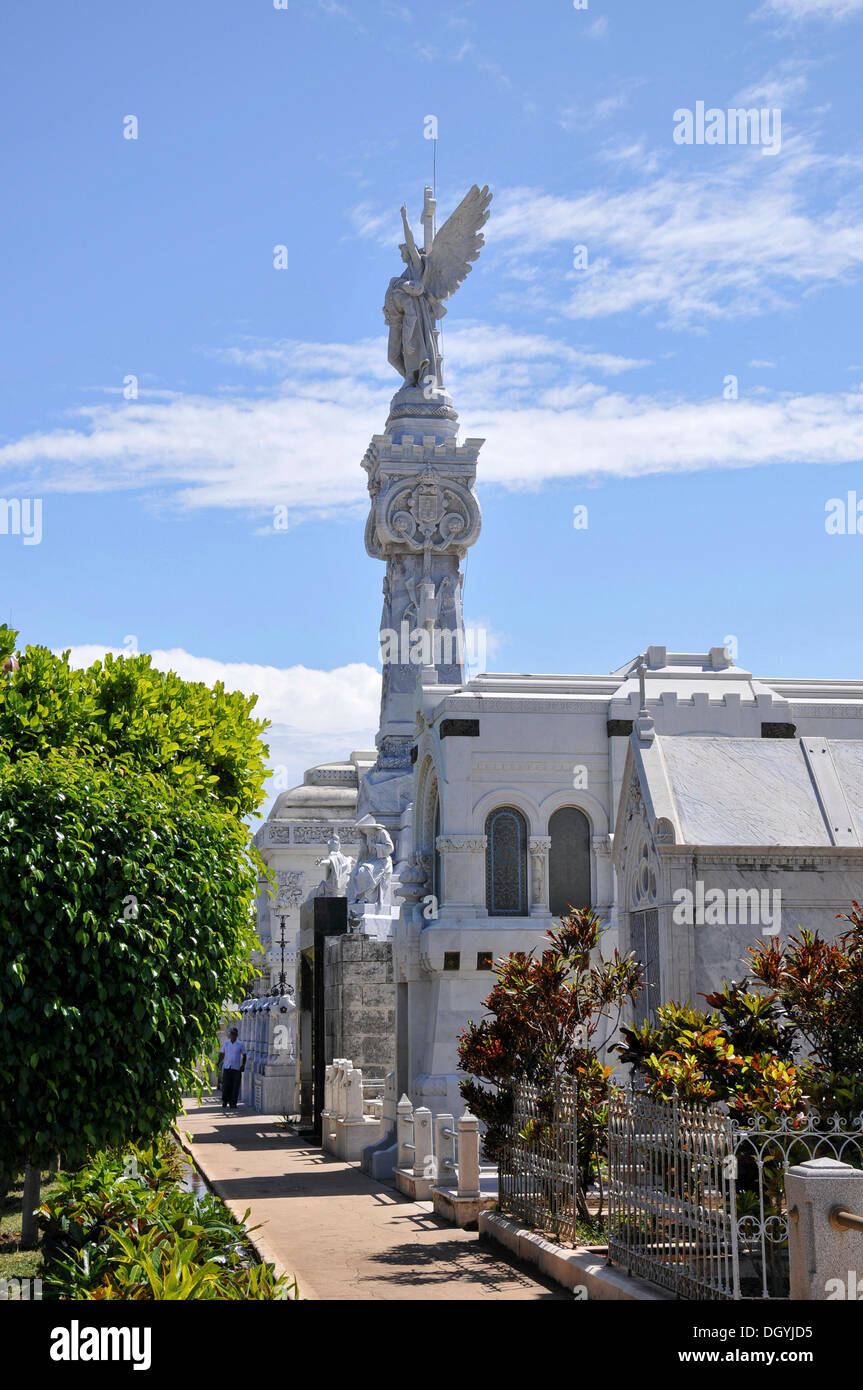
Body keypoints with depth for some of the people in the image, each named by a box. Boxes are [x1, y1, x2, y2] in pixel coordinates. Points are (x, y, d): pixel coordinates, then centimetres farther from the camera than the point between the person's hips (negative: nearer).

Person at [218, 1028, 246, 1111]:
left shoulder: (240, 1044, 1)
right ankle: (225, 1102, 15)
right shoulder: (225, 1043, 6)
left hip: (236, 1068, -1)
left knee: (235, 1087, -2)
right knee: (225, 1086, -1)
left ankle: (233, 1104, 5)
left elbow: (244, 1055, 9)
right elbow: (221, 1054, 14)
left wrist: (243, 1065, -3)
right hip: (226, 1067, 1)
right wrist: (219, 1063, -1)